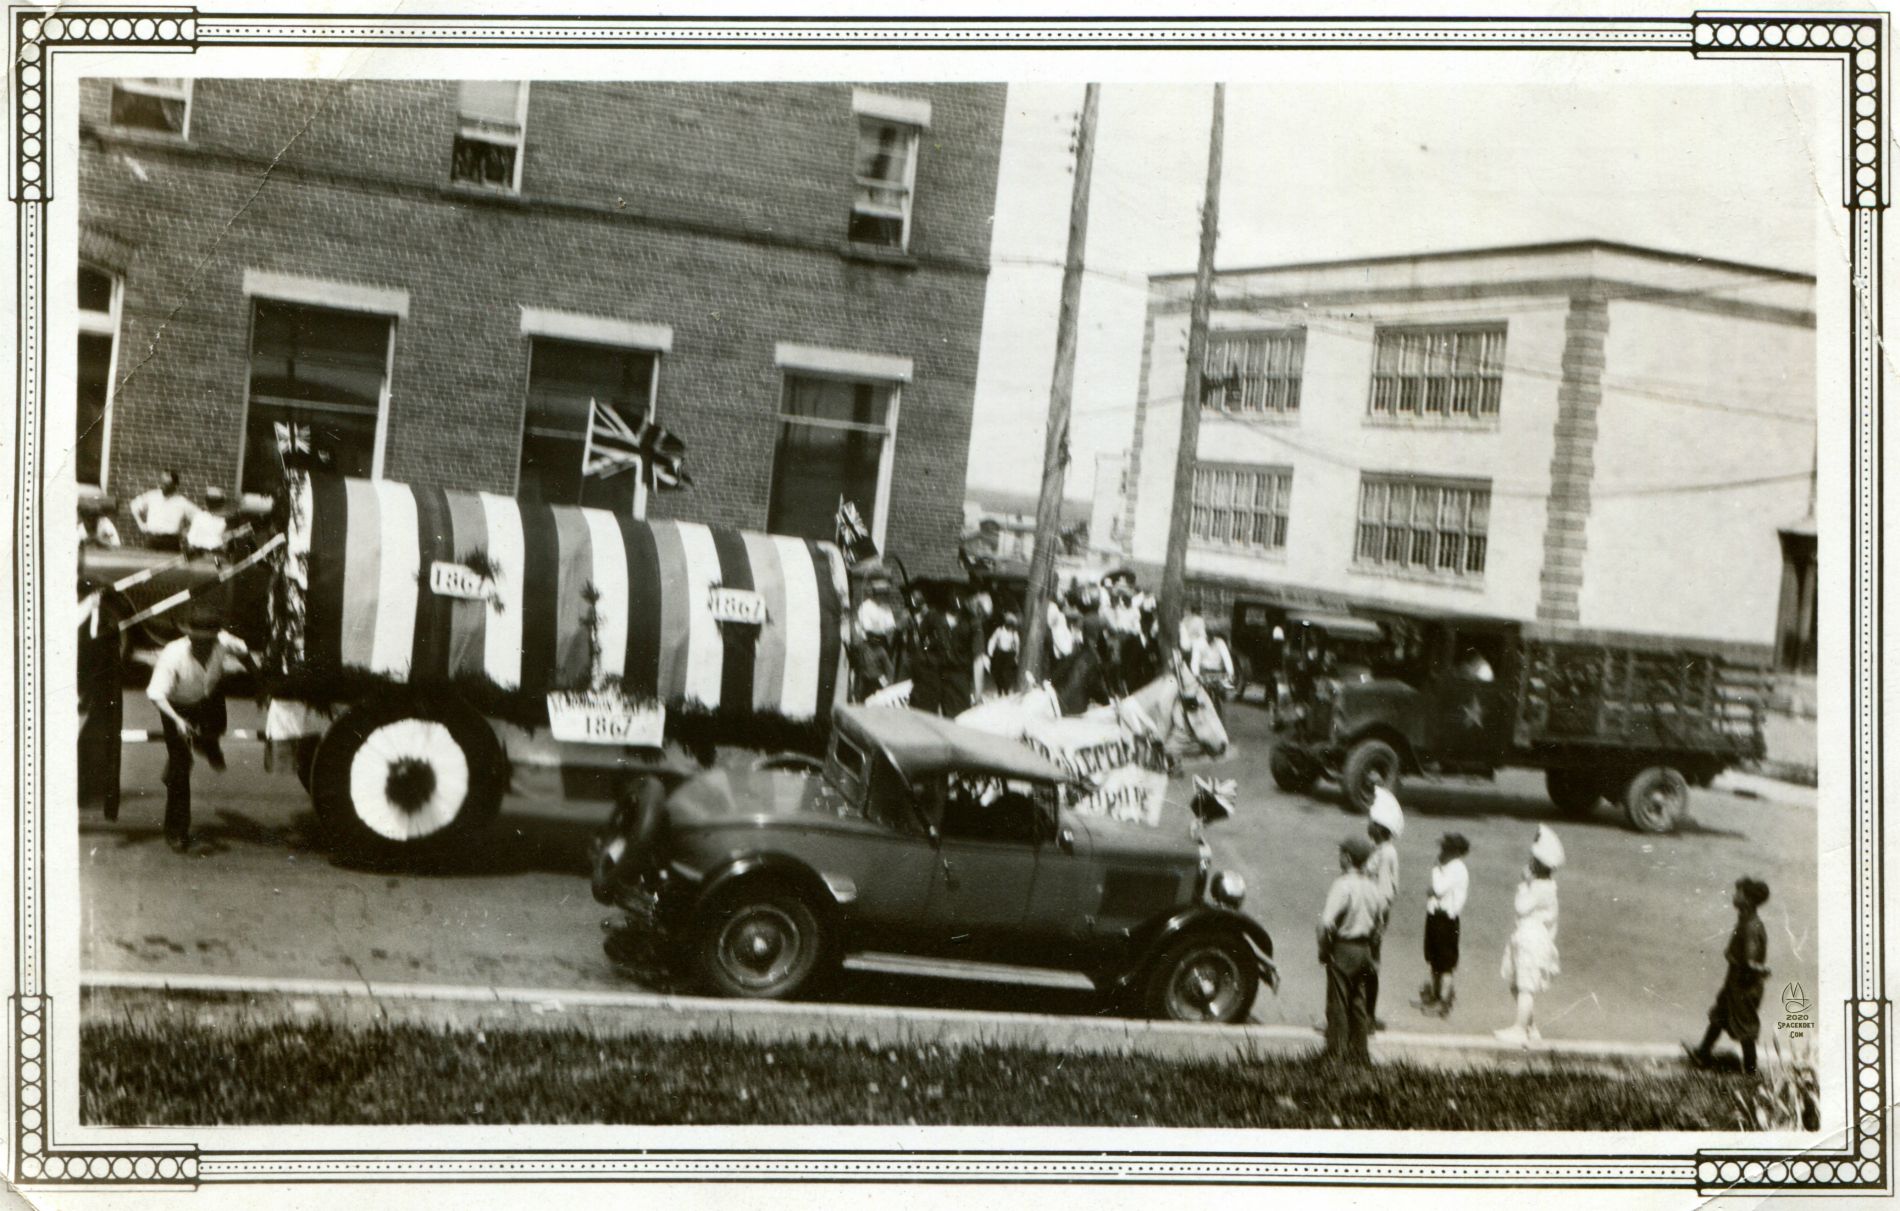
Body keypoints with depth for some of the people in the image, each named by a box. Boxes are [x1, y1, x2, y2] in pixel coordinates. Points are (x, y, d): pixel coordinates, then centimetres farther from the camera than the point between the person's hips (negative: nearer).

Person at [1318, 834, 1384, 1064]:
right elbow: (1377, 924, 13)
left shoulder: (1342, 885, -17)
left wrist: (1323, 950, -12)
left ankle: (1335, 1052, 2)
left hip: (1342, 949, -7)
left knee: (1338, 1004, 0)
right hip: (1364, 949, 7)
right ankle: (1359, 1052, 17)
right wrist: (1373, 958, 20)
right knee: (1359, 1004, 13)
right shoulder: (1372, 888, 6)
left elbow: (1327, 922, -24)